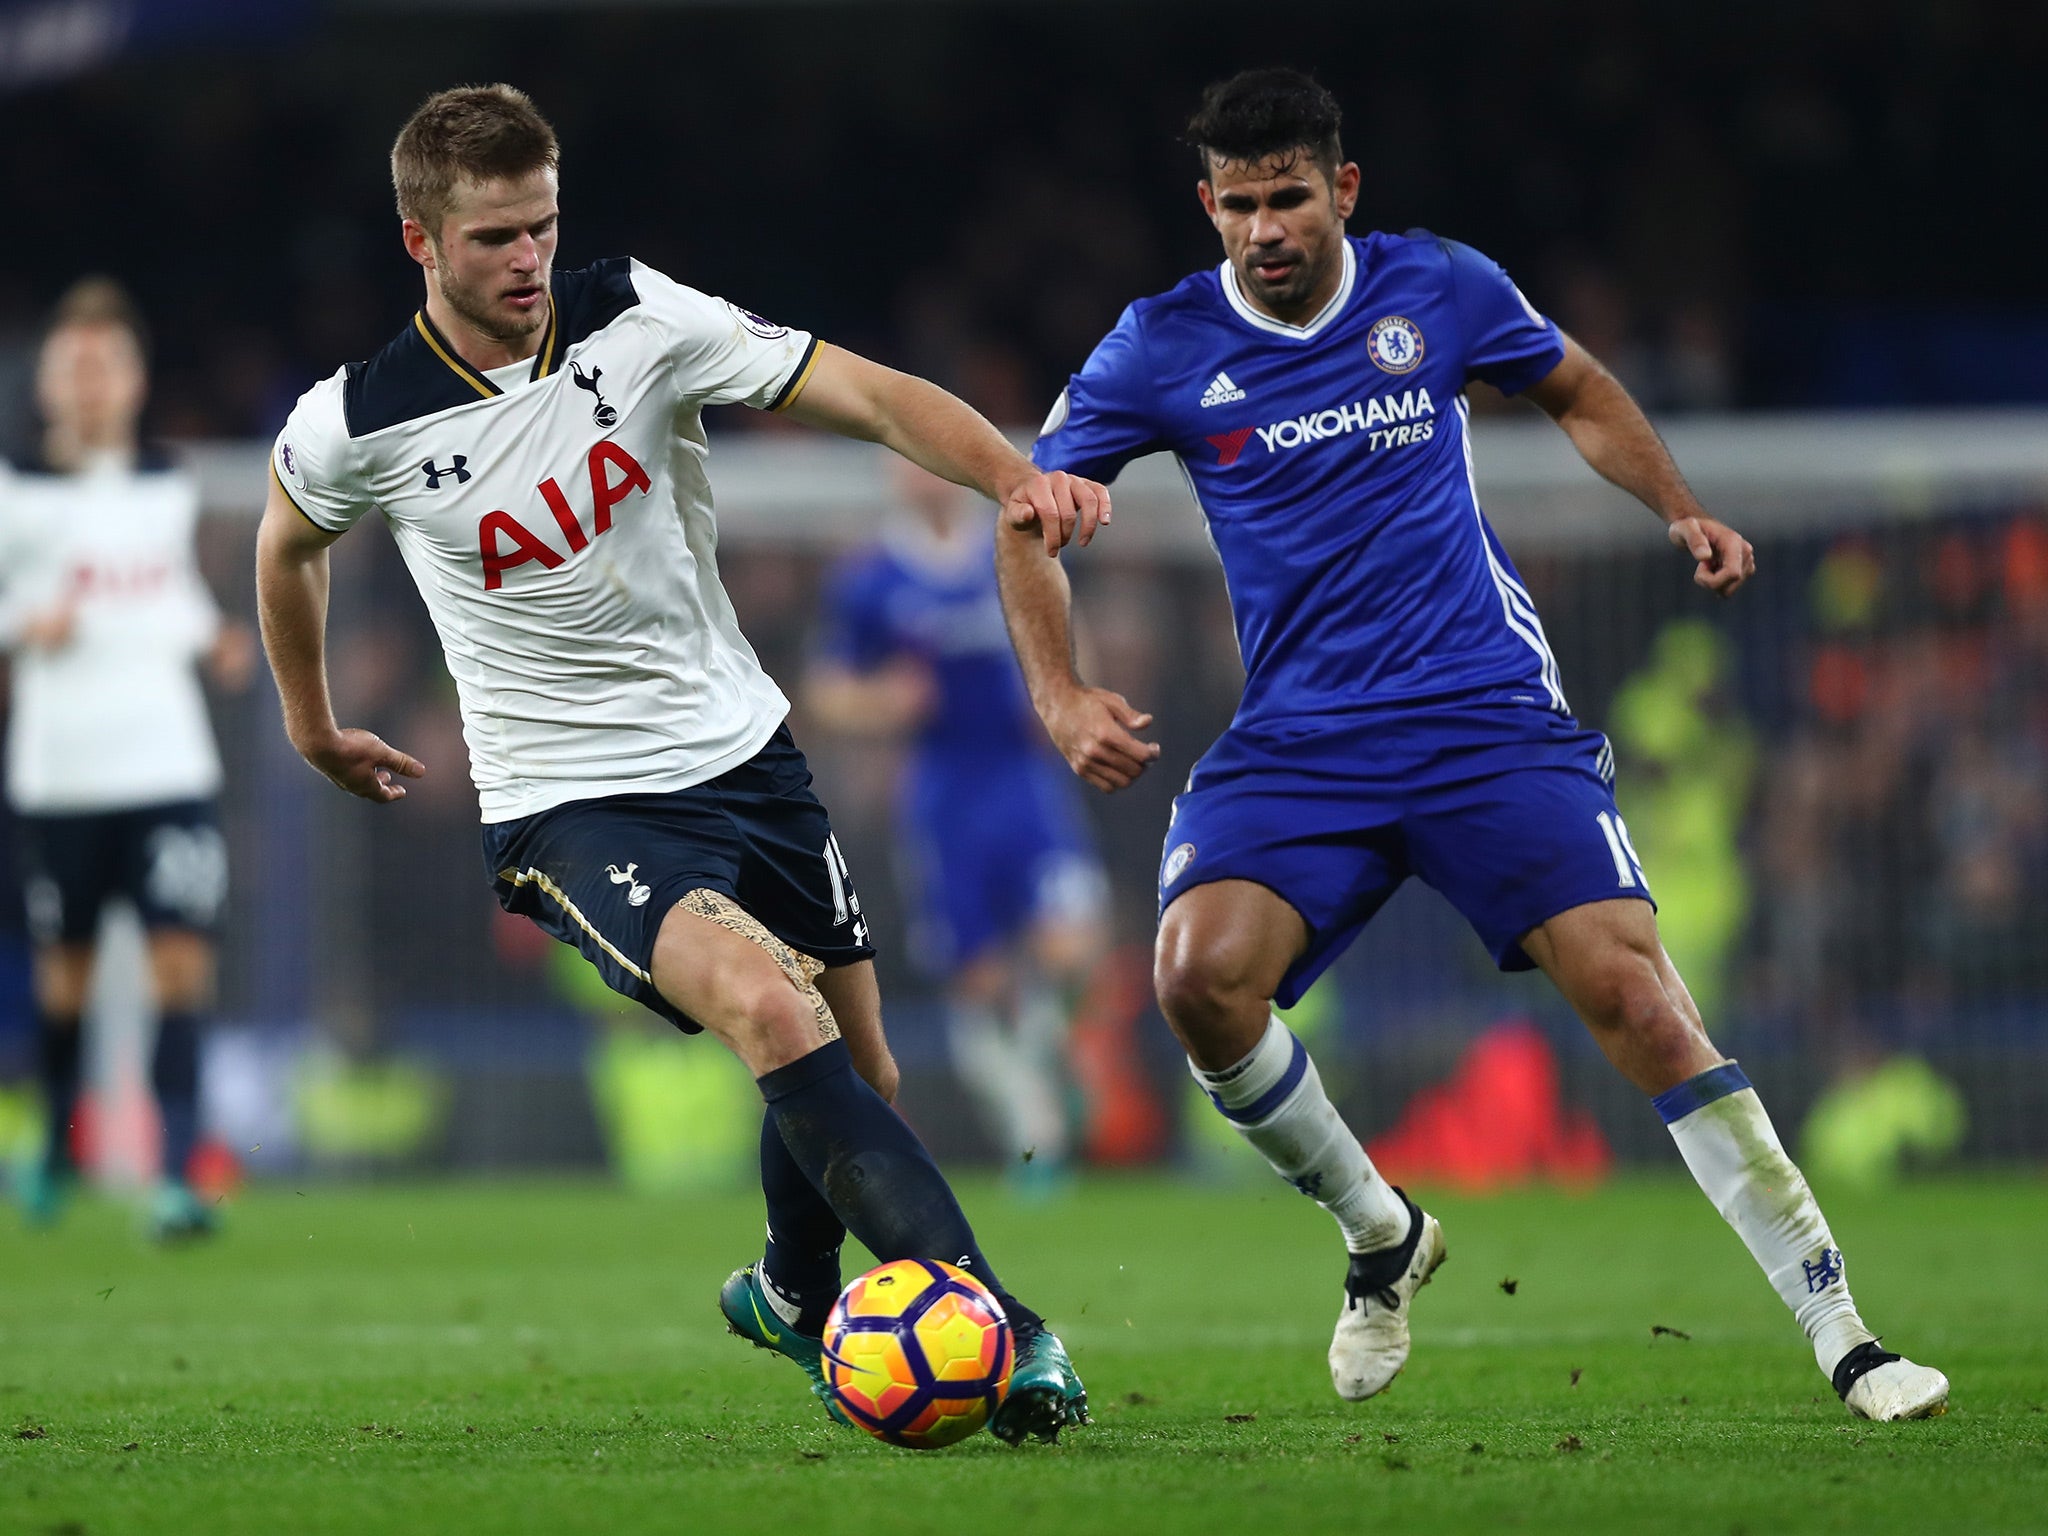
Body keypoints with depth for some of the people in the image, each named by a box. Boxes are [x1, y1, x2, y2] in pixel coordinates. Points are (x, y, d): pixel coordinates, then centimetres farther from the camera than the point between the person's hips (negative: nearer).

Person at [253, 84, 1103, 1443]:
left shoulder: (638, 322, -9)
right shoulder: (353, 428, -12)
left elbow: (869, 393, -16)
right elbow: (288, 545, 12)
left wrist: (1015, 474, -33)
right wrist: (314, 728, 23)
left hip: (744, 753, 4)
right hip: (573, 806, -4)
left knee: (861, 1078, 12)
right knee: (769, 1009, -30)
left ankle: (792, 1296, 46)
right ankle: (994, 1323, -35)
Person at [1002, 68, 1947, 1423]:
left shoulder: (1441, 290, 2)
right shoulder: (1164, 349, 0)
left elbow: (1576, 390, 21)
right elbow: (1030, 511, 8)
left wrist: (1681, 510, 7)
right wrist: (1061, 693, -6)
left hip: (1491, 720, -1)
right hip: (1297, 742, 1)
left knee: (1633, 992, -17)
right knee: (1201, 977, -25)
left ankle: (1843, 1336, -11)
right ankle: (1379, 1234, 4)